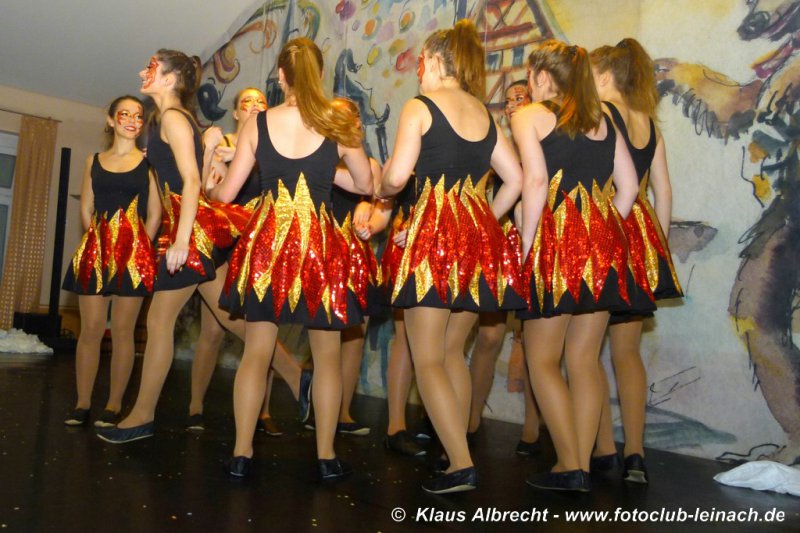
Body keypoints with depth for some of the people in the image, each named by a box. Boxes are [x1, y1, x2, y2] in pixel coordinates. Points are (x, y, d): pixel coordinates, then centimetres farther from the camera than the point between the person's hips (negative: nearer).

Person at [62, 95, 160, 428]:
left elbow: (154, 214, 3)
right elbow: (86, 209, 14)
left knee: (122, 331, -1)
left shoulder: (148, 163, 6)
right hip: (96, 251, 3)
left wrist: (138, 247, -5)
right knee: (90, 329, 2)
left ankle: (113, 406, 7)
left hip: (133, 253, -3)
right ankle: (82, 404, 10)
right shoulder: (94, 161, 15)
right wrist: (98, 243, 2)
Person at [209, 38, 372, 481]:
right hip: (319, 241, -1)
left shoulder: (258, 123, 3)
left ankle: (241, 454, 15)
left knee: (256, 351, 10)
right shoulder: (339, 123, 0)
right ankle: (326, 457, 17)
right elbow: (366, 185, 10)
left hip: (266, 239, 1)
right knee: (327, 354, 10)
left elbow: (226, 192, 7)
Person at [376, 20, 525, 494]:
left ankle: (461, 466, -4)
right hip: (480, 235, 7)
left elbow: (397, 176, -12)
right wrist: (485, 220, 17)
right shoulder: (484, 113, 16)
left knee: (428, 359, 0)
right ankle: (459, 452, 22)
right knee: (453, 351, 17)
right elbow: (515, 179, 11)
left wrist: (380, 191, 9)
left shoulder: (419, 106, -1)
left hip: (434, 228, -6)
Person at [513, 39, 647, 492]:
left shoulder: (528, 116, 2)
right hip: (604, 243, 6)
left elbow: (536, 180, -12)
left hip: (558, 240, -6)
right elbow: (629, 186, 11)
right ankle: (583, 468, 16)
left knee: (543, 359, 6)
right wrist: (604, 230, 15)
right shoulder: (601, 119, 18)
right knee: (585, 360, 10)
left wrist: (526, 244, -9)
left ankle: (569, 467, 7)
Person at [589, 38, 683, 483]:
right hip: (643, 233, 7)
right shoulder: (650, 122, 16)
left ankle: (604, 449, 9)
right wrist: (659, 242, 21)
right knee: (628, 350, 10)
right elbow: (663, 191, 16)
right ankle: (635, 454, 10)